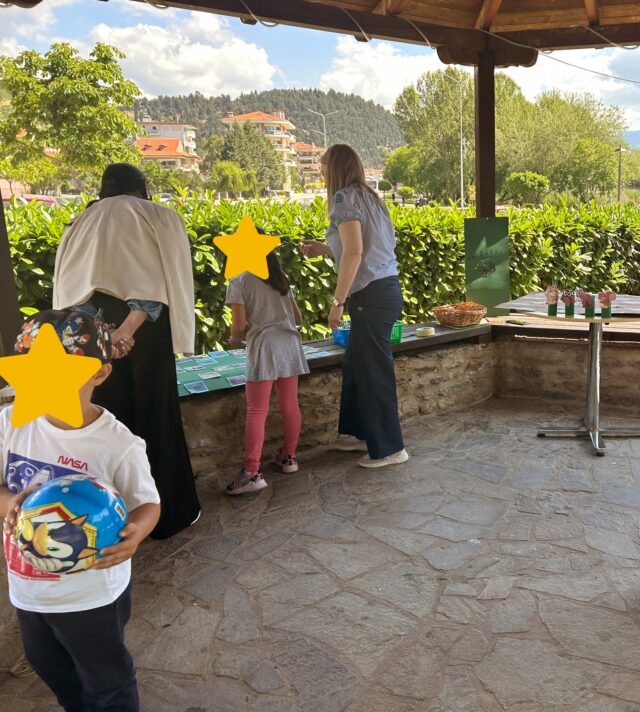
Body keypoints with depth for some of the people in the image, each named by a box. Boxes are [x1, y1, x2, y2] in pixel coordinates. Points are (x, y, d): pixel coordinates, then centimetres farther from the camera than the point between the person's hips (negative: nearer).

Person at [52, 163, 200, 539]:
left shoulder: (82, 224, 18)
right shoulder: (160, 218, 8)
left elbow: (67, 288, 3)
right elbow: (162, 282, -10)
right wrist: (129, 327, -20)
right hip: (145, 333, -3)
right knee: (155, 418, 8)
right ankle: (169, 511, 18)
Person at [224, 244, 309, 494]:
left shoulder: (239, 282, -1)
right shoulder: (281, 279, 17)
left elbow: (240, 325, -6)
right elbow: (297, 318, 19)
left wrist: (234, 339, 14)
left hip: (264, 346, -5)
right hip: (290, 343, 6)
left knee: (256, 411, -5)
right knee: (290, 405, 12)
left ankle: (252, 472, -7)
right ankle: (289, 457, 24)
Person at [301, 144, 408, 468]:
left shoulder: (345, 198, -10)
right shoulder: (367, 196, 16)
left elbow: (354, 252, -20)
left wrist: (338, 301, -16)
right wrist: (324, 248, 26)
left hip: (372, 296, -9)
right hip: (385, 289, 9)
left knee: (374, 372, 0)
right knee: (356, 365, 19)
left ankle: (389, 448, 11)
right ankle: (360, 432, 32)